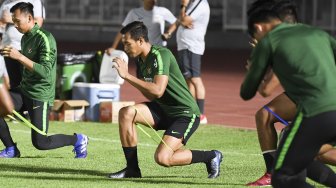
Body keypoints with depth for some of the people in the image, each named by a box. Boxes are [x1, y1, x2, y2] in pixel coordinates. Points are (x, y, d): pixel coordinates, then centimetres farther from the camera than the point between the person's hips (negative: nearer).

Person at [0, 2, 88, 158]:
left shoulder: (45, 39, -17)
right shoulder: (25, 38, 10)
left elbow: (45, 72, -27)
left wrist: (20, 57, -32)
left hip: (40, 96, -8)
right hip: (24, 91, 8)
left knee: (40, 143, -8)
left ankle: (78, 140, 17)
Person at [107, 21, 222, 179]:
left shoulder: (161, 55, -20)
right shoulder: (142, 60, 6)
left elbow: (158, 91, -31)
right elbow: (151, 96, 10)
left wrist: (127, 76, -29)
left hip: (186, 114, -8)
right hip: (163, 110, 8)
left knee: (162, 158, -21)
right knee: (126, 113, -12)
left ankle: (211, 157, 1)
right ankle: (132, 169, -2)